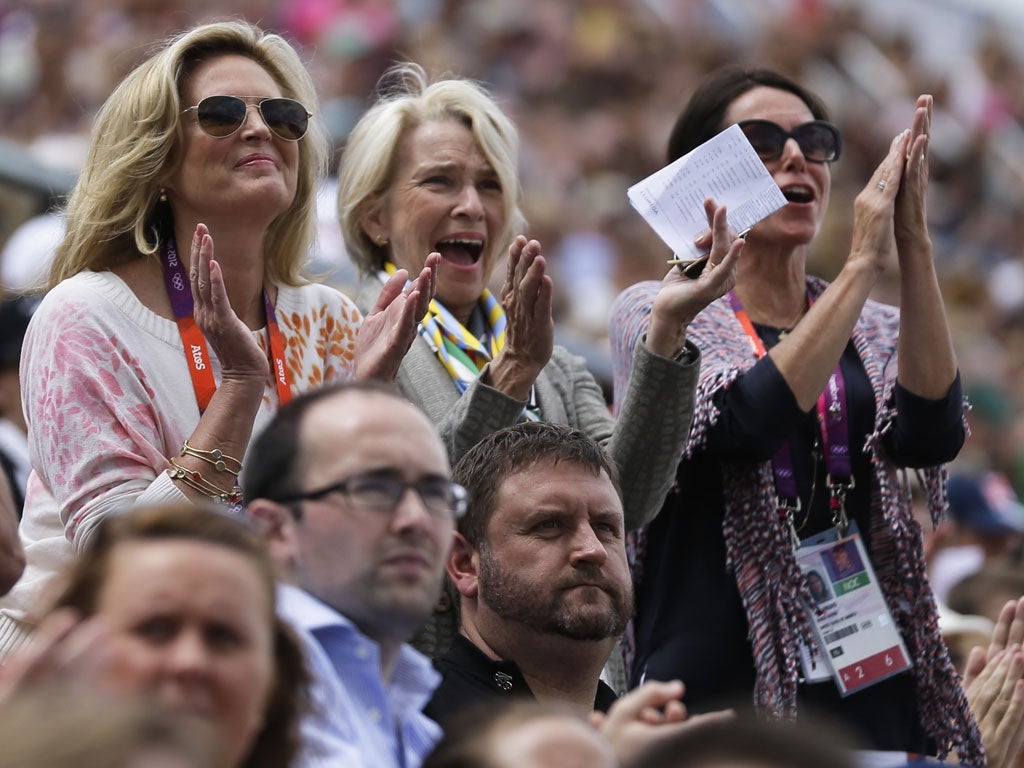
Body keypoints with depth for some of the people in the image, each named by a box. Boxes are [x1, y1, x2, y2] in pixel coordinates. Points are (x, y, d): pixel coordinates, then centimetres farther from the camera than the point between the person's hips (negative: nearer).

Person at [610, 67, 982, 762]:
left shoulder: (876, 330, 13)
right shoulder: (654, 314, 3)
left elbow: (931, 435, -9)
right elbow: (746, 422, -17)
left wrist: (914, 247, -15)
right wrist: (863, 264, -16)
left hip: (869, 685, 4)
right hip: (716, 678, -3)